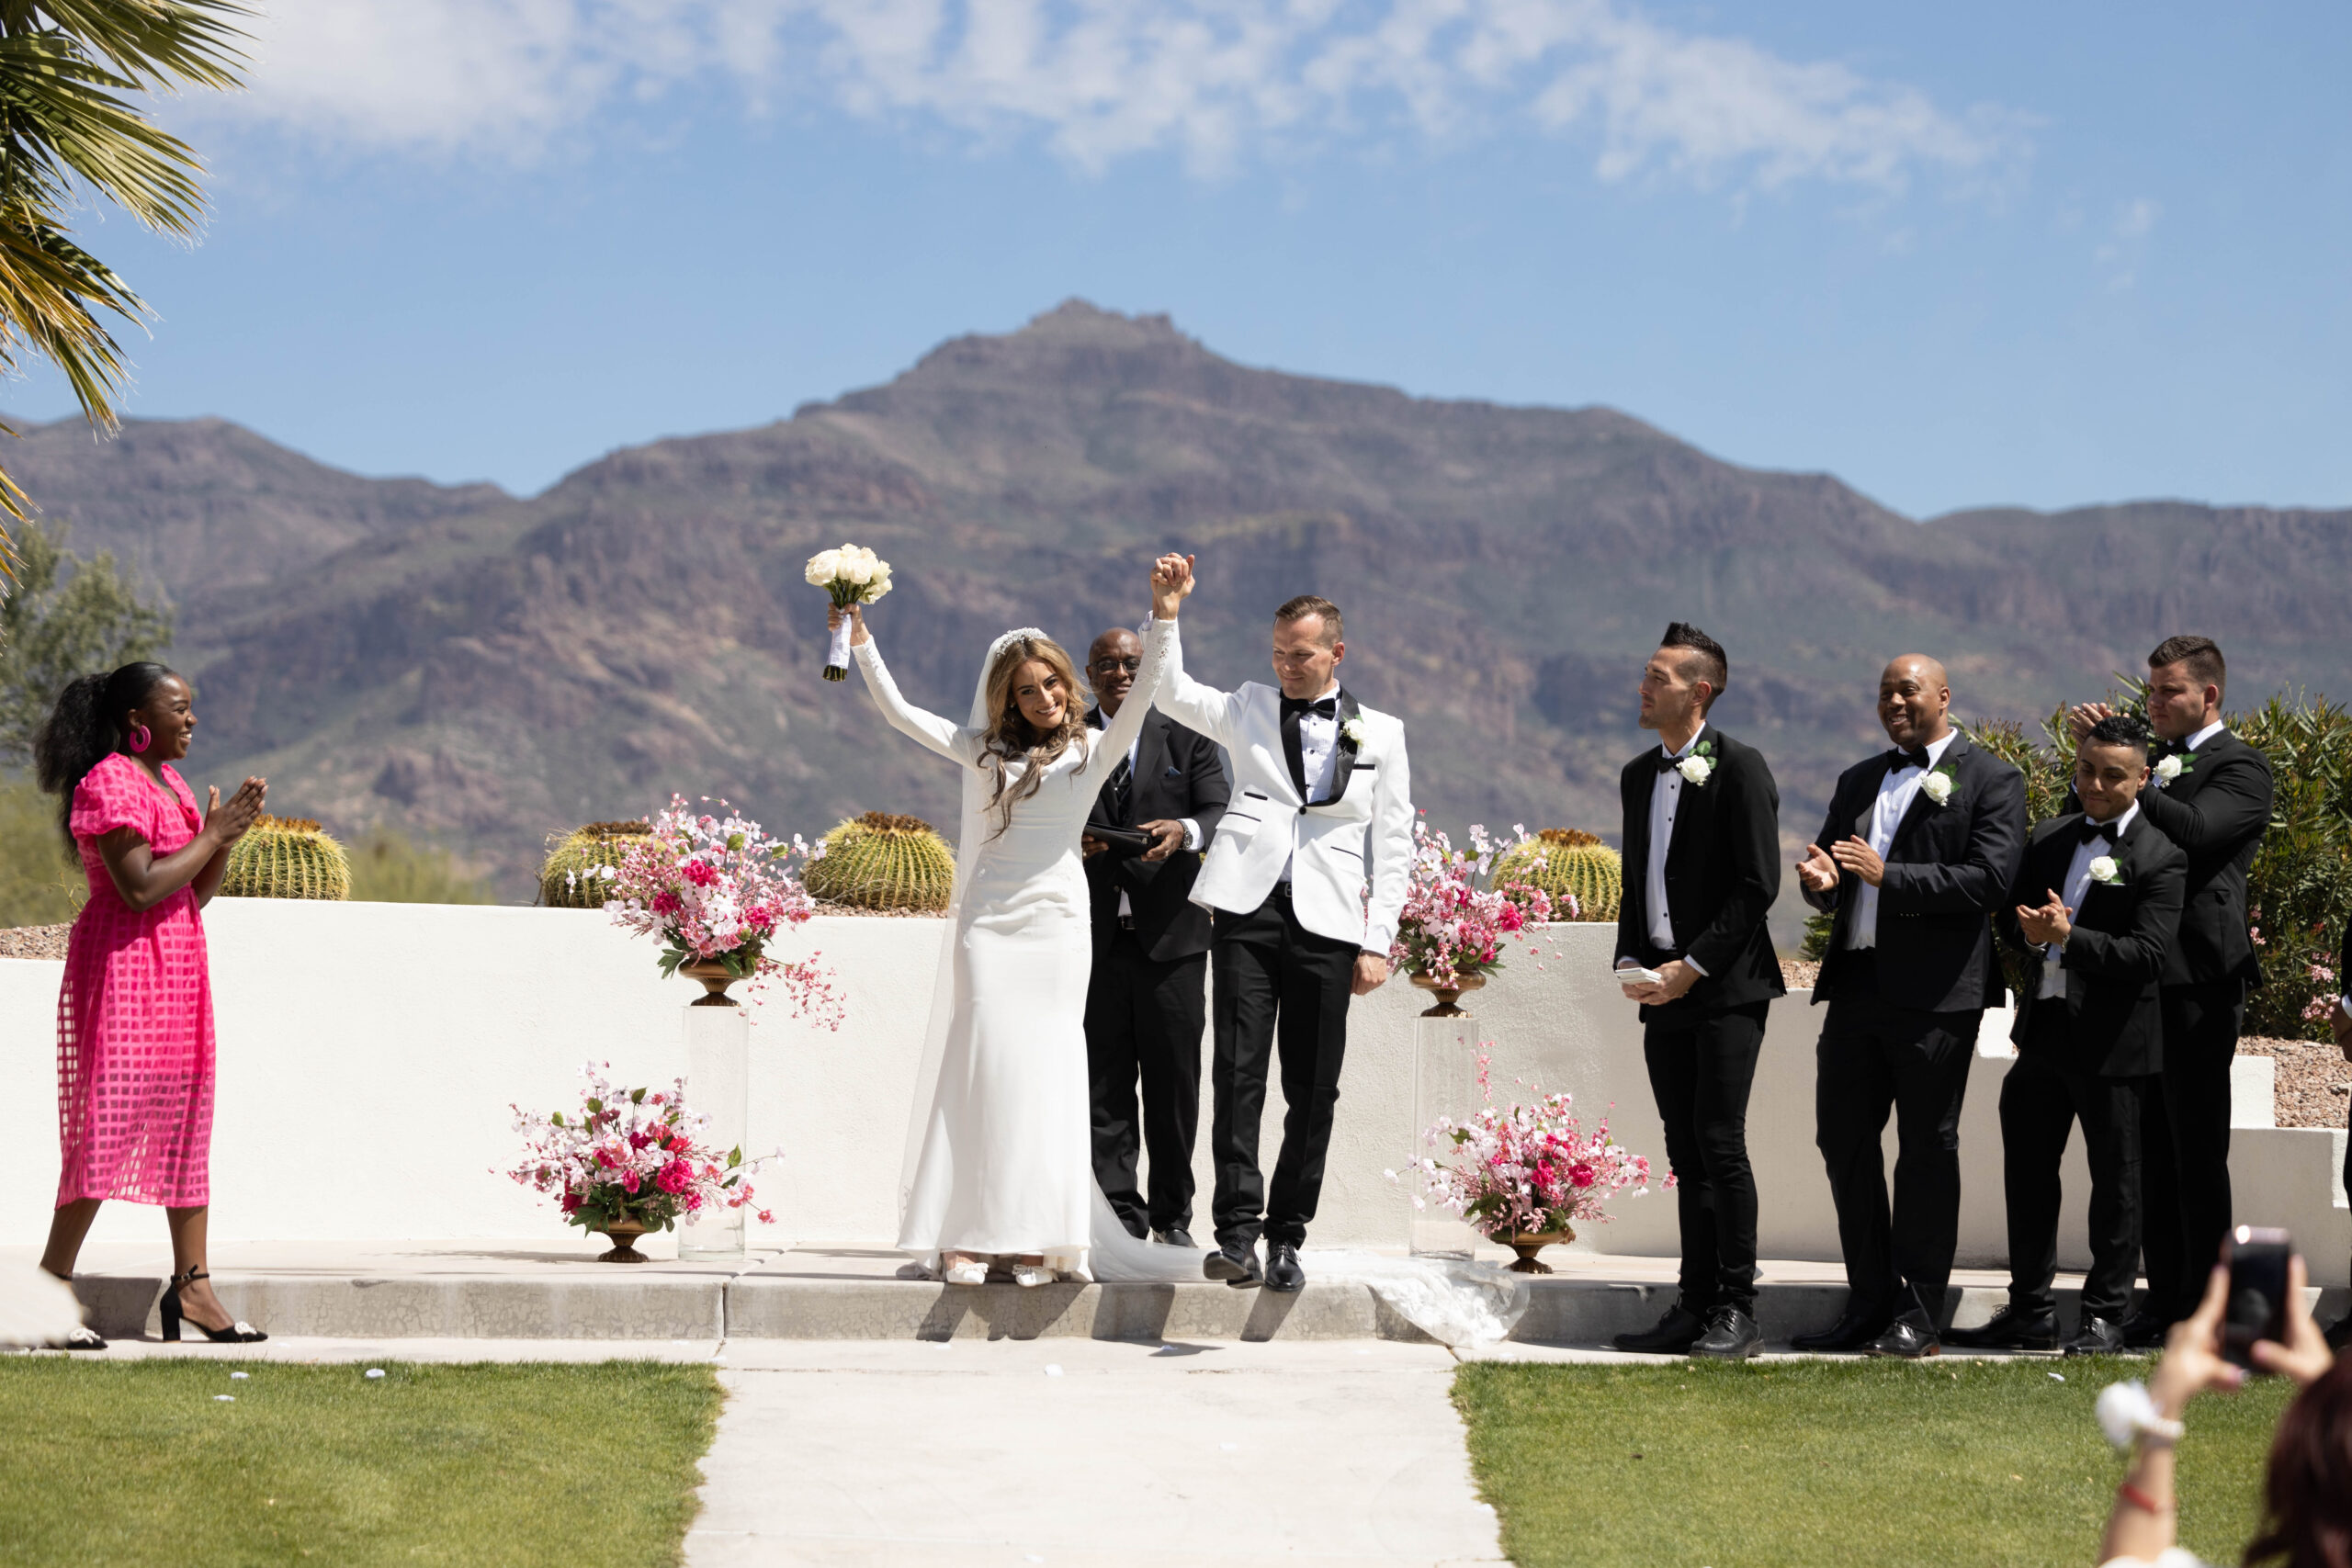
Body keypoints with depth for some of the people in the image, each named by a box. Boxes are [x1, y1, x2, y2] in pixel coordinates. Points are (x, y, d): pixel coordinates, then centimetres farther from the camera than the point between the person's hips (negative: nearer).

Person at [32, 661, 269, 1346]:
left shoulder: (170, 782, 17)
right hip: (122, 962, -9)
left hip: (179, 966, 9)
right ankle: (52, 1280, -7)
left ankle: (192, 1281, 7)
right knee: (107, 1116, -12)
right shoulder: (109, 783, -11)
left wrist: (226, 834, 4)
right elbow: (139, 886, -21)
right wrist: (211, 836, -12)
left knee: (186, 1119, 6)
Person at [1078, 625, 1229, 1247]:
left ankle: (1173, 1216, 13)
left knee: (1174, 1079, 2)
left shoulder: (1186, 739, 9)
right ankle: (1120, 1213, 7)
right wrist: (1070, 841, -12)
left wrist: (1185, 832, -21)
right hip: (1094, 937, 1)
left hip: (1170, 934, -1)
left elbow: (1222, 811, 0)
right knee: (1104, 1082, 1)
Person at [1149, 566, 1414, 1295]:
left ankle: (1286, 1236, 11)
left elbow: (1391, 847, 10)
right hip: (1249, 910, 0)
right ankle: (1238, 1233, -14)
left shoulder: (1379, 734, 13)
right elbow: (1171, 693, 3)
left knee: (1313, 1090, 2)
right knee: (1238, 1072, -11)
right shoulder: (1249, 709, 16)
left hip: (1326, 922, 0)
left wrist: (1377, 942, 2)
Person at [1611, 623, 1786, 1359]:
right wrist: (1630, 961, 5)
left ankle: (1737, 1310, -5)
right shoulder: (1639, 774, 16)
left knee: (1720, 1143, -10)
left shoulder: (1739, 768, -7)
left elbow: (1757, 885, -12)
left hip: (1726, 989, -7)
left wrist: (1693, 966, -14)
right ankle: (1696, 1305, 11)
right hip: (1665, 993, 7)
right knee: (1687, 1154, 8)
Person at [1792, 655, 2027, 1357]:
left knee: (1926, 1152, 0)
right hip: (1856, 983, 7)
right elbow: (1827, 869, 22)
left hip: (1934, 992, -7)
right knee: (1843, 1140, 8)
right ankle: (1870, 1305, 18)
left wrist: (1887, 876, -19)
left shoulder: (1990, 780, -1)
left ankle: (1917, 1318, 7)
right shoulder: (1858, 780, 20)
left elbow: (1990, 878, -14)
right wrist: (1820, 881, -3)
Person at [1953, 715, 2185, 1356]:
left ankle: (2105, 1317, 12)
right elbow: (2012, 920, 14)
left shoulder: (2160, 858, -8)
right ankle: (2030, 1314, 21)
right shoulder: (2048, 838, 11)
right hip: (2044, 1031, 6)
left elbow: (2147, 954, -16)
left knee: (2114, 1178, 3)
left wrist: (2069, 936, -26)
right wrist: (2033, 936, -9)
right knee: (2026, 1170, 11)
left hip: (2113, 1039, -6)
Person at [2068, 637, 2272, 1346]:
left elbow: (2192, 828, -22)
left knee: (2198, 1154, -2)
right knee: (2154, 1152, 11)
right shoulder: (2157, 760, 19)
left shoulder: (2239, 767, -4)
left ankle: (2202, 1311, 3)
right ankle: (2162, 1298, 18)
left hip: (2199, 982, -7)